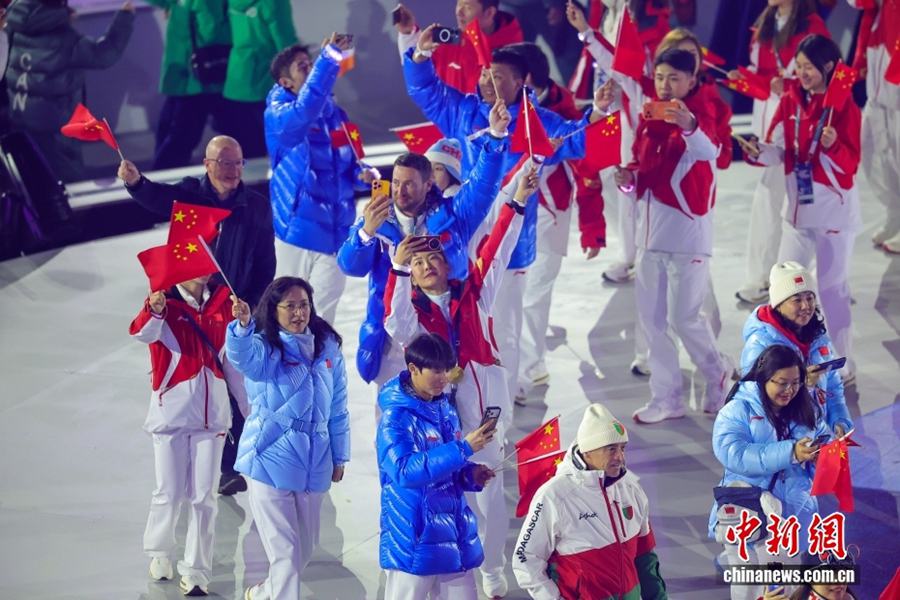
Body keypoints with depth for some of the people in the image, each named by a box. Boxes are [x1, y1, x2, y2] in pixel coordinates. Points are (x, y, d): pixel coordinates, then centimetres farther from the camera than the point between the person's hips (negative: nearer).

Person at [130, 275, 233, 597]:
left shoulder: (222, 301, 3)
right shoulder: (165, 302, -10)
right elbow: (143, 332, -32)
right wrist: (154, 311, -52)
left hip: (212, 414, 3)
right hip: (171, 411, -3)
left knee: (204, 496, 3)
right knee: (169, 493, 4)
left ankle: (196, 571, 13)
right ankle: (159, 552, 31)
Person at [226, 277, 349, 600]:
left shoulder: (328, 347, 5)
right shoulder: (265, 348, -9)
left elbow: (338, 407, 12)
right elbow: (244, 356, -34)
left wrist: (339, 457, 14)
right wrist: (243, 326, -55)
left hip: (314, 461, 5)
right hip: (271, 460, -5)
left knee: (306, 547, 19)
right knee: (285, 550, -6)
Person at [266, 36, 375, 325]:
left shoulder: (334, 112, 9)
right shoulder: (278, 114, -10)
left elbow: (348, 163, 18)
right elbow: (304, 111, -33)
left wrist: (362, 174, -6)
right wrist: (328, 59, -35)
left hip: (336, 231, 5)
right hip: (298, 230, -5)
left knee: (323, 317, 13)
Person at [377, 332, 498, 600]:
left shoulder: (445, 409, 9)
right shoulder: (396, 418, -14)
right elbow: (405, 470, -28)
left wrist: (470, 474, -2)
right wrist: (463, 449, -29)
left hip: (454, 532, 7)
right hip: (415, 538, -7)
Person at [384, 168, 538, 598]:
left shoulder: (473, 294, 11)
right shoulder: (412, 308, 6)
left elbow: (495, 253, 2)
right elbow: (396, 326, -17)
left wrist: (518, 202, -7)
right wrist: (398, 268, -28)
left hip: (481, 401, 1)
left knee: (487, 489, 3)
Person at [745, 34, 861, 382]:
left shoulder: (845, 109, -14)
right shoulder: (790, 100, 1)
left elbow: (850, 164, -15)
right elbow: (779, 148, -1)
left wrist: (833, 146, -34)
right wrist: (760, 154, -21)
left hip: (834, 211, -6)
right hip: (798, 208, 6)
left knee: (832, 288, 1)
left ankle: (844, 364, 14)